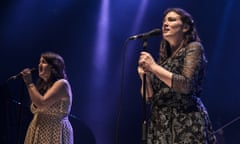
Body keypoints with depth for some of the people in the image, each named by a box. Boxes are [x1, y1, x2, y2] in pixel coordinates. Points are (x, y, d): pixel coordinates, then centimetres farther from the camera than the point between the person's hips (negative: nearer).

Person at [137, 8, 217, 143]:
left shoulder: (193, 48, 1)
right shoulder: (163, 57, 17)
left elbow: (186, 85, -14)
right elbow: (150, 98, 16)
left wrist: (154, 67, -11)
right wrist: (144, 76, -2)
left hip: (186, 122, -6)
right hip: (160, 125, 6)